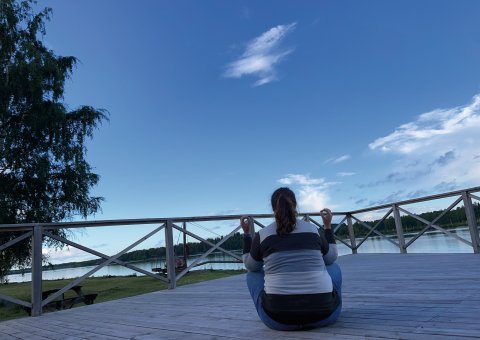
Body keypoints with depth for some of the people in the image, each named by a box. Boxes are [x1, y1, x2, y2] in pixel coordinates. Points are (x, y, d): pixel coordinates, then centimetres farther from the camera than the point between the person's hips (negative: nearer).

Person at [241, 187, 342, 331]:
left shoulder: (262, 235, 2)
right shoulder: (313, 229, 4)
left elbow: (250, 266, 20)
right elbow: (331, 258, 22)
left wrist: (246, 233, 25)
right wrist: (328, 226, 29)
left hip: (277, 319, 0)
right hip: (324, 314, 1)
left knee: (253, 273, 26)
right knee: (333, 267, 28)